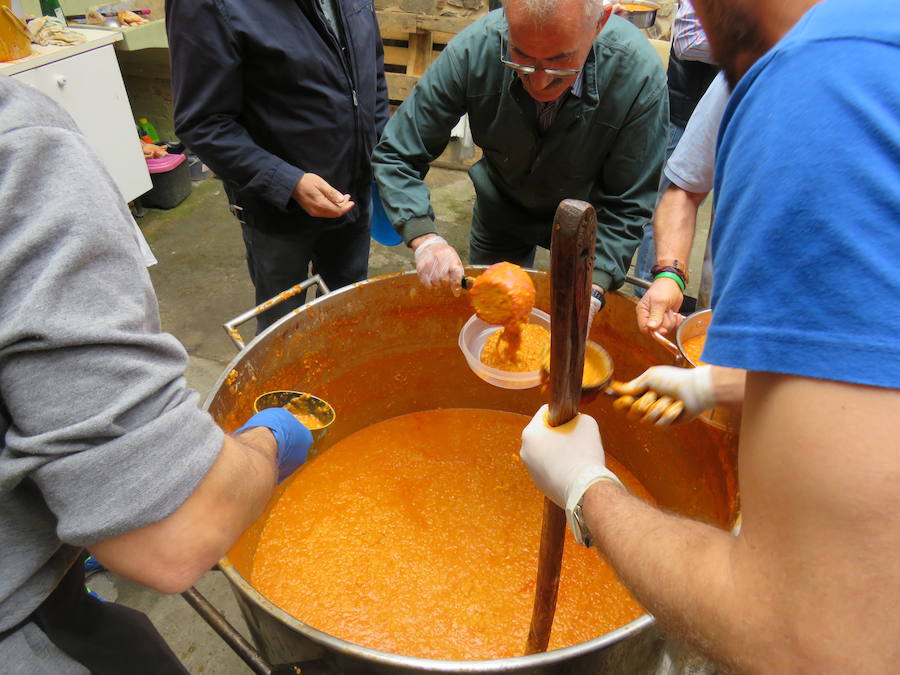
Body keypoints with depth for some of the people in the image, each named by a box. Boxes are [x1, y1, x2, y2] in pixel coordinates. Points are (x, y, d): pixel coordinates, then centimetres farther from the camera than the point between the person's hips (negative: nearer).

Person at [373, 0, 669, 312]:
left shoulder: (641, 76, -33)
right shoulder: (474, 48, -30)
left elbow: (627, 206, -25)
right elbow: (396, 156, -23)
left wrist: (592, 291, -40)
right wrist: (424, 238, -39)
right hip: (500, 213, 1)